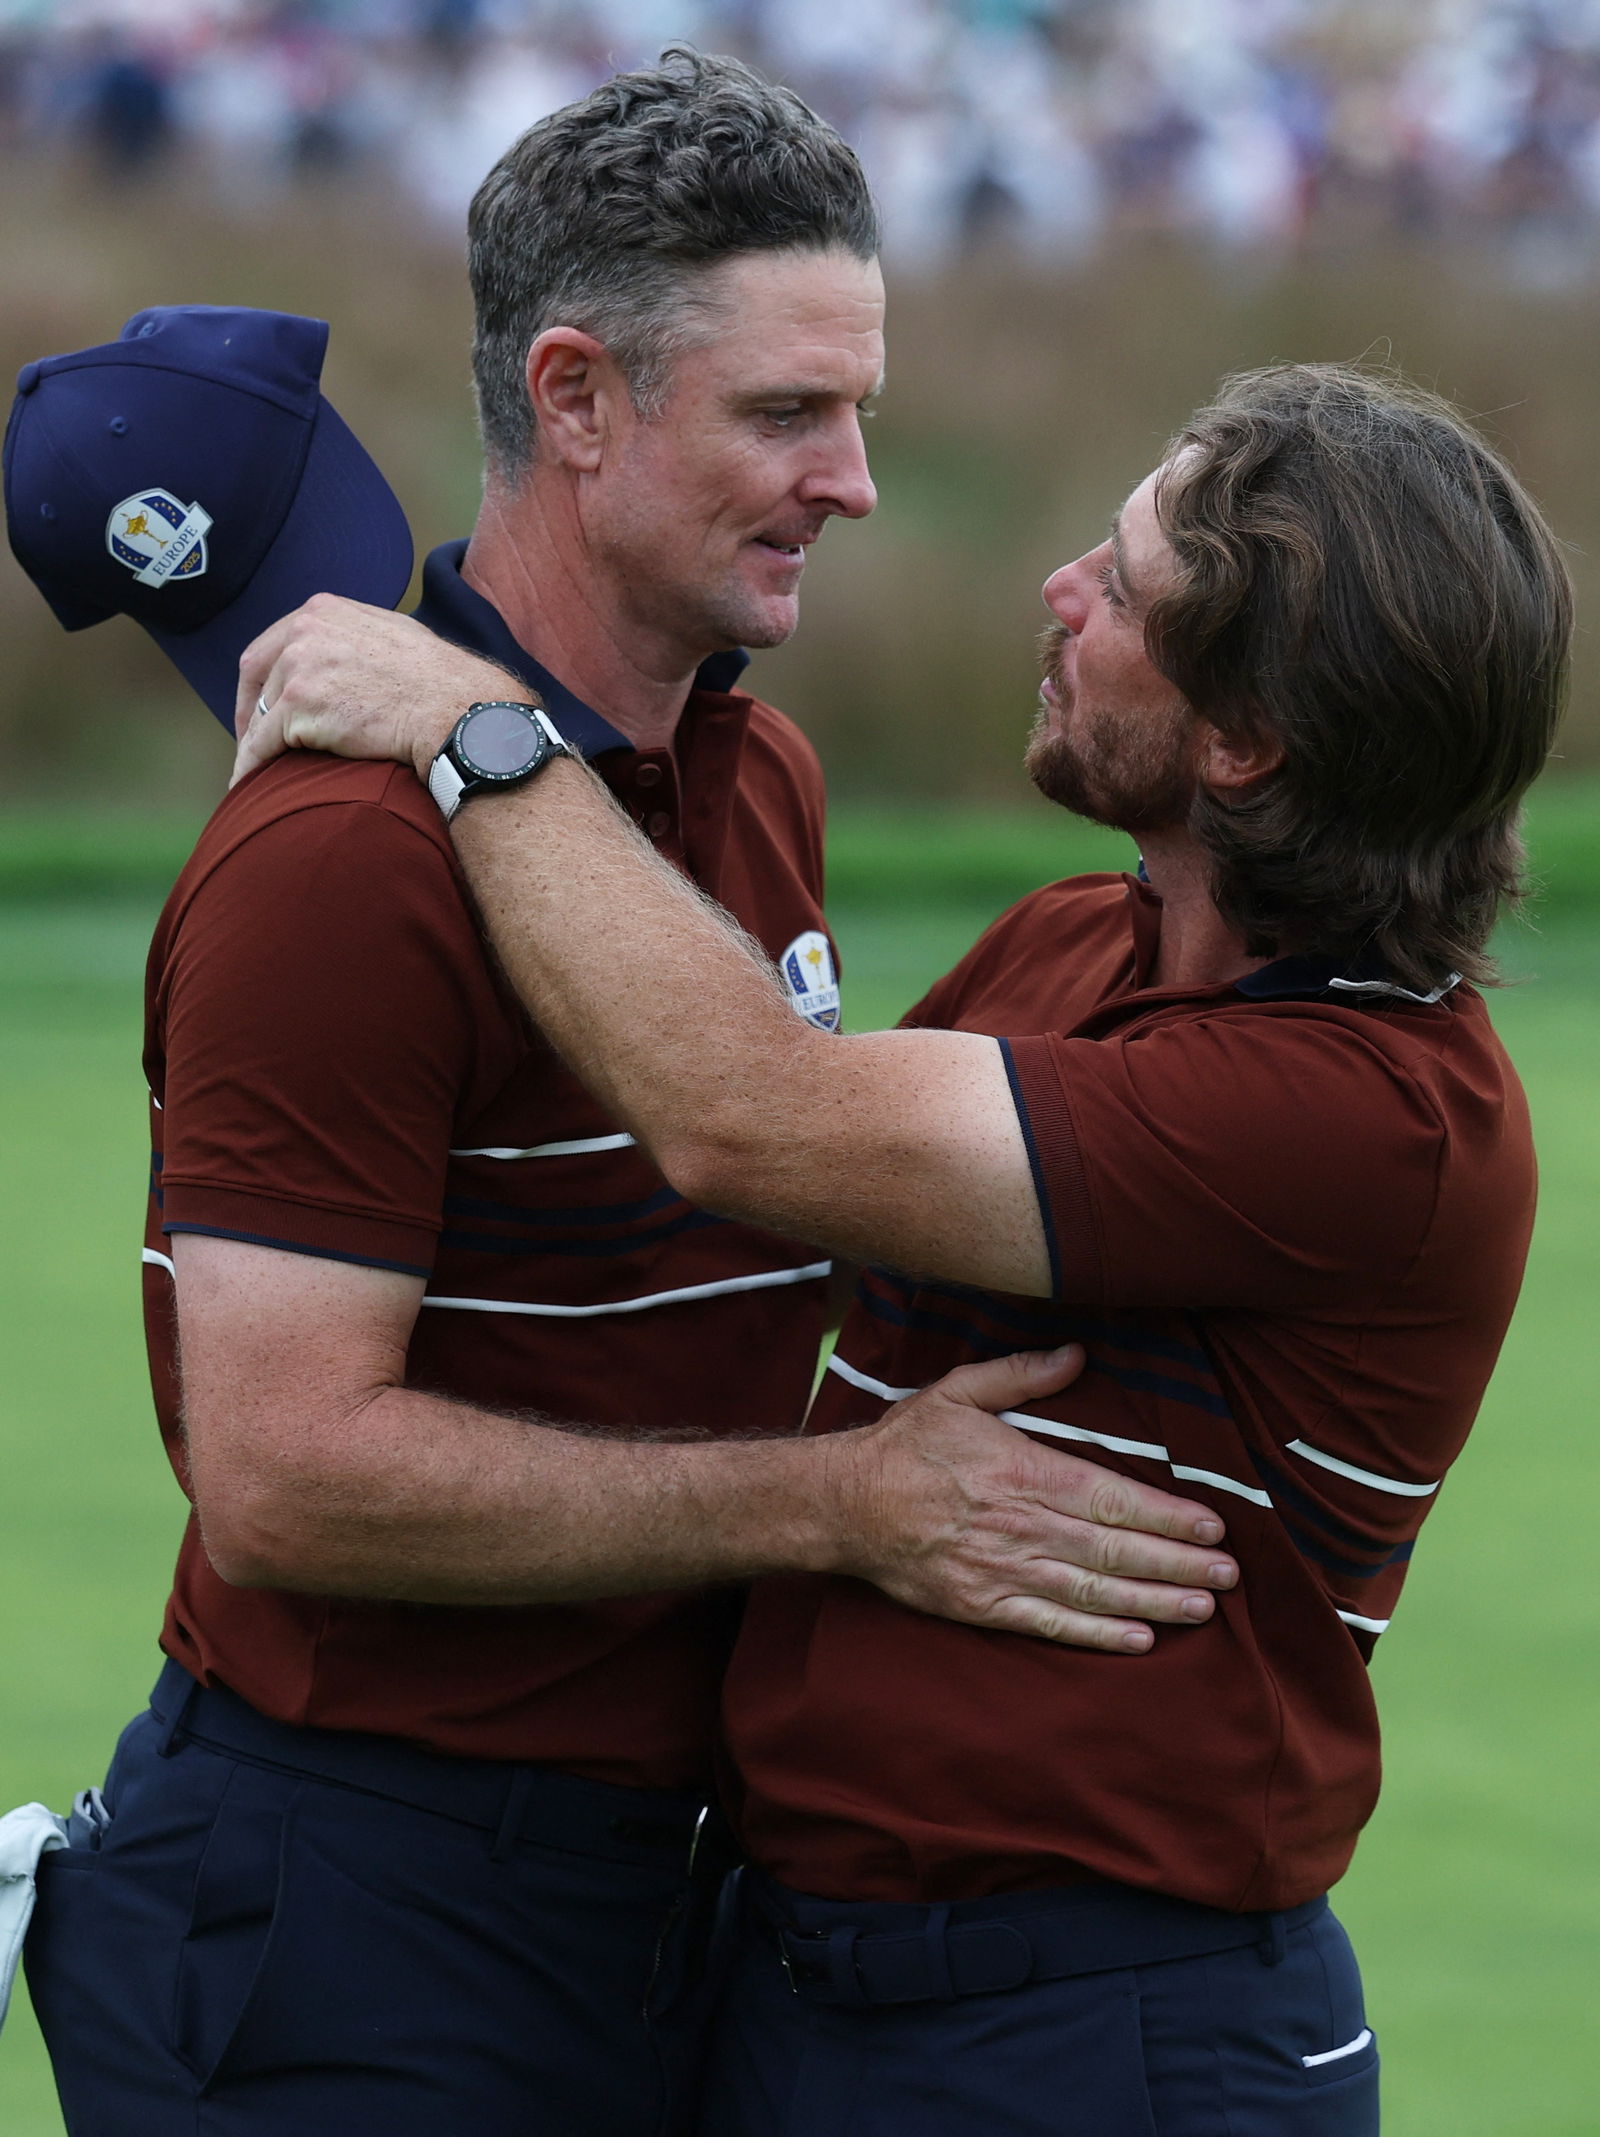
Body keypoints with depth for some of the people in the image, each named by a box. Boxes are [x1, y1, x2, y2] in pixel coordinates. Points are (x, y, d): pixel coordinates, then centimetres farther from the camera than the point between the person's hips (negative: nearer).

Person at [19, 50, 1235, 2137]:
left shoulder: (768, 779, 11)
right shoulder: (348, 850, -18)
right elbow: (284, 1471, -22)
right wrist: (835, 1501, -20)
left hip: (653, 1867, 8)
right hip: (349, 1911, -8)